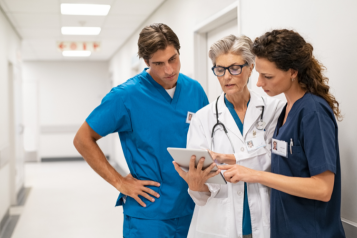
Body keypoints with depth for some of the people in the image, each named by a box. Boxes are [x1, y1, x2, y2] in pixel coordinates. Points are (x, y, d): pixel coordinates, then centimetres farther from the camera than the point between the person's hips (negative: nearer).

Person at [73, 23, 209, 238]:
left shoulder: (195, 90, 1)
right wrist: (119, 182, -10)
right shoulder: (126, 95, -12)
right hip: (149, 213, -4)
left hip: (193, 207, 5)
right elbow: (83, 140, -7)